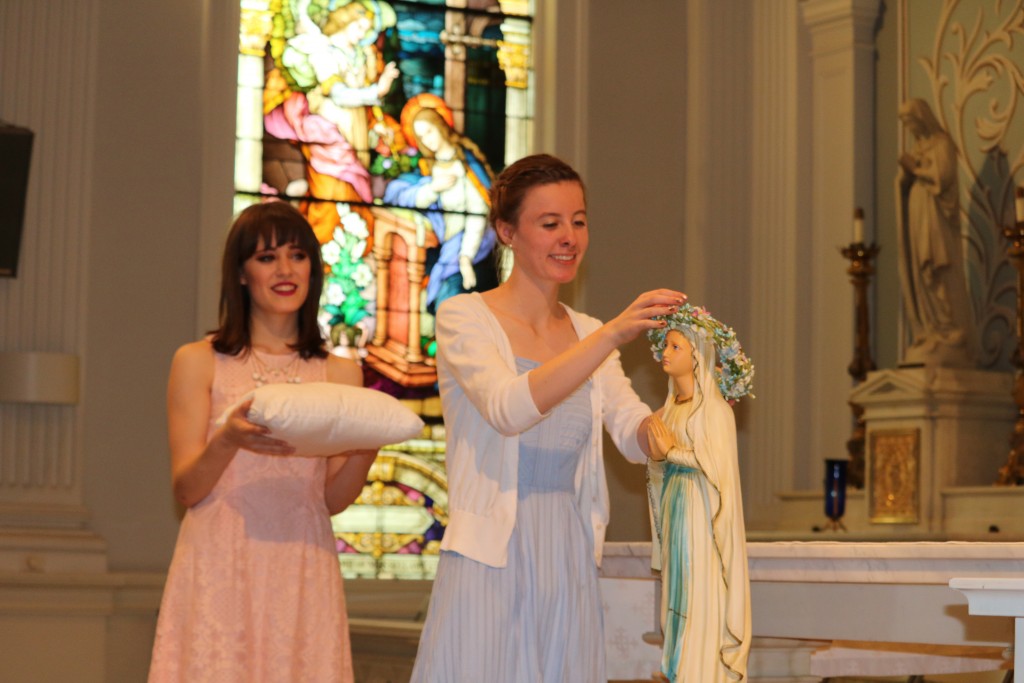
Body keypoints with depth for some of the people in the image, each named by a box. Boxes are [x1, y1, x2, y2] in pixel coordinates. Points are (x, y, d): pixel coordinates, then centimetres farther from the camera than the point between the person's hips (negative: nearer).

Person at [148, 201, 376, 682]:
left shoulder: (340, 373, 10)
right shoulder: (199, 362, 4)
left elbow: (332, 499, 8)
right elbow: (185, 489, -1)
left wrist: (366, 448, -10)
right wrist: (229, 439, -20)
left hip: (302, 573, 2)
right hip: (220, 567, -2)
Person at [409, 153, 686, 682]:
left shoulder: (588, 334, 14)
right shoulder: (465, 317, -3)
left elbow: (638, 438, 0)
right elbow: (508, 409, -22)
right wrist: (614, 335, -29)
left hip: (569, 571, 5)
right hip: (490, 565, -5)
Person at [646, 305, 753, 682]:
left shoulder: (714, 407, -7)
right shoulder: (667, 410, 13)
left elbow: (718, 463, -14)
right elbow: (658, 473, 14)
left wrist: (673, 451, -15)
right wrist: (657, 457, -7)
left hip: (702, 511, -7)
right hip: (673, 508, 7)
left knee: (702, 593, -7)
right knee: (678, 591, 6)